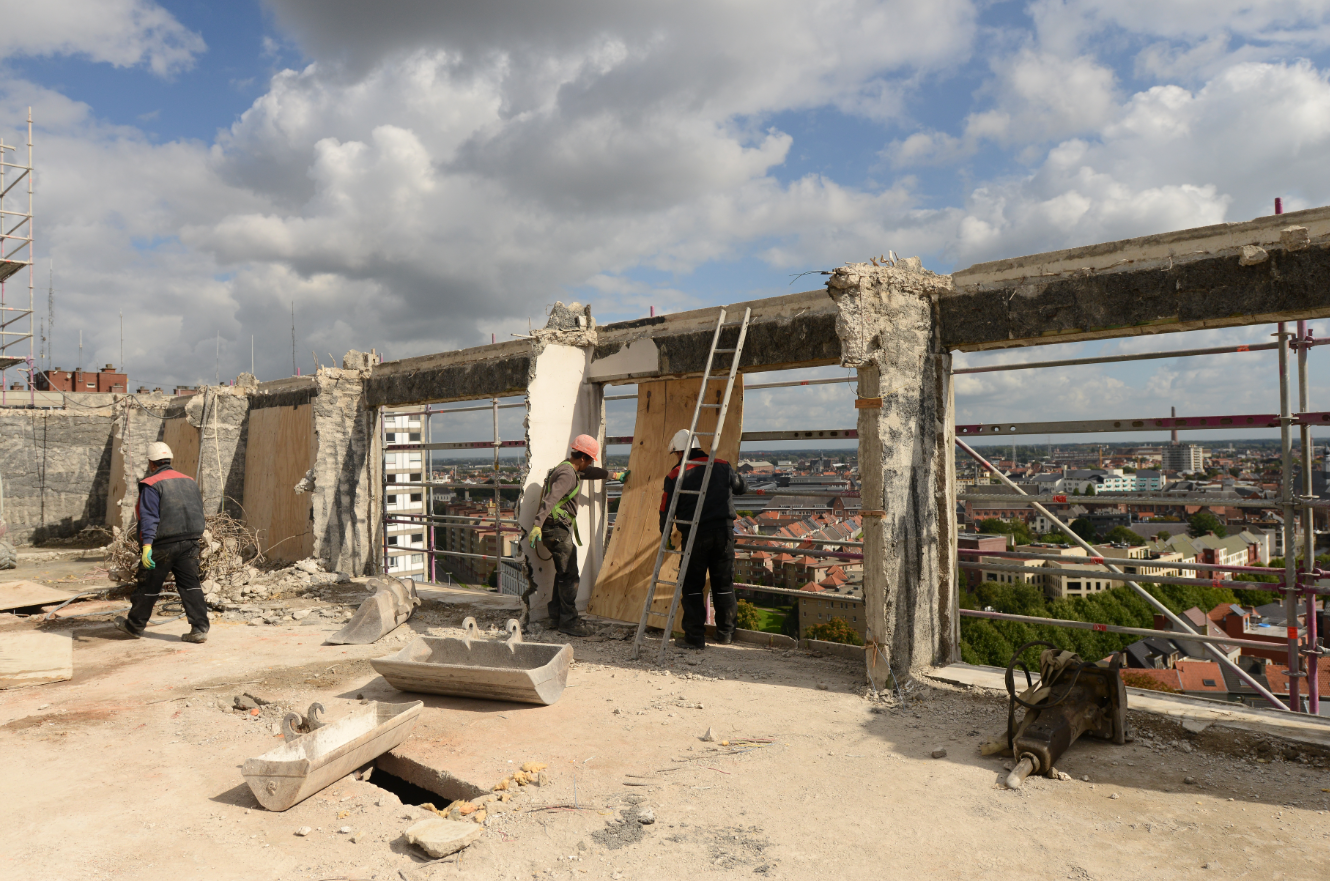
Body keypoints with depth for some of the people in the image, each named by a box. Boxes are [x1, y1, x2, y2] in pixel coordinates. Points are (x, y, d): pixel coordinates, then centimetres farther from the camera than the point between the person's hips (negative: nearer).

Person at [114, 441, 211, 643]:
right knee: (190, 585, 4)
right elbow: (199, 513, 17)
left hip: (163, 544, -5)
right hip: (189, 543, 5)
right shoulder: (189, 481, 13)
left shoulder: (152, 485, -8)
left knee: (148, 587, 11)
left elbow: (149, 517, -18)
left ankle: (134, 626, 29)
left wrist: (147, 544, -24)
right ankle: (200, 628, -3)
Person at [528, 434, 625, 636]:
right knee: (570, 575, -9)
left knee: (563, 573, 17)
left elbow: (590, 472, 36)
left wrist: (614, 475, 47)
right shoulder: (567, 474, -18)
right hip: (558, 530, -11)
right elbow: (550, 499, -30)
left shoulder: (571, 469, 16)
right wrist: (537, 525, -41)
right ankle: (568, 621, -4)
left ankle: (557, 615, 25)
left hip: (560, 529, 11)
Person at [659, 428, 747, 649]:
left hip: (695, 535, -3)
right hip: (724, 531, 3)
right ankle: (726, 633, 22)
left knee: (692, 586, 7)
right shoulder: (722, 466, 7)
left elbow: (666, 511, 0)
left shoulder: (675, 476, -2)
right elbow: (743, 487, 23)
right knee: (724, 585, 14)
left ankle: (695, 637, 4)